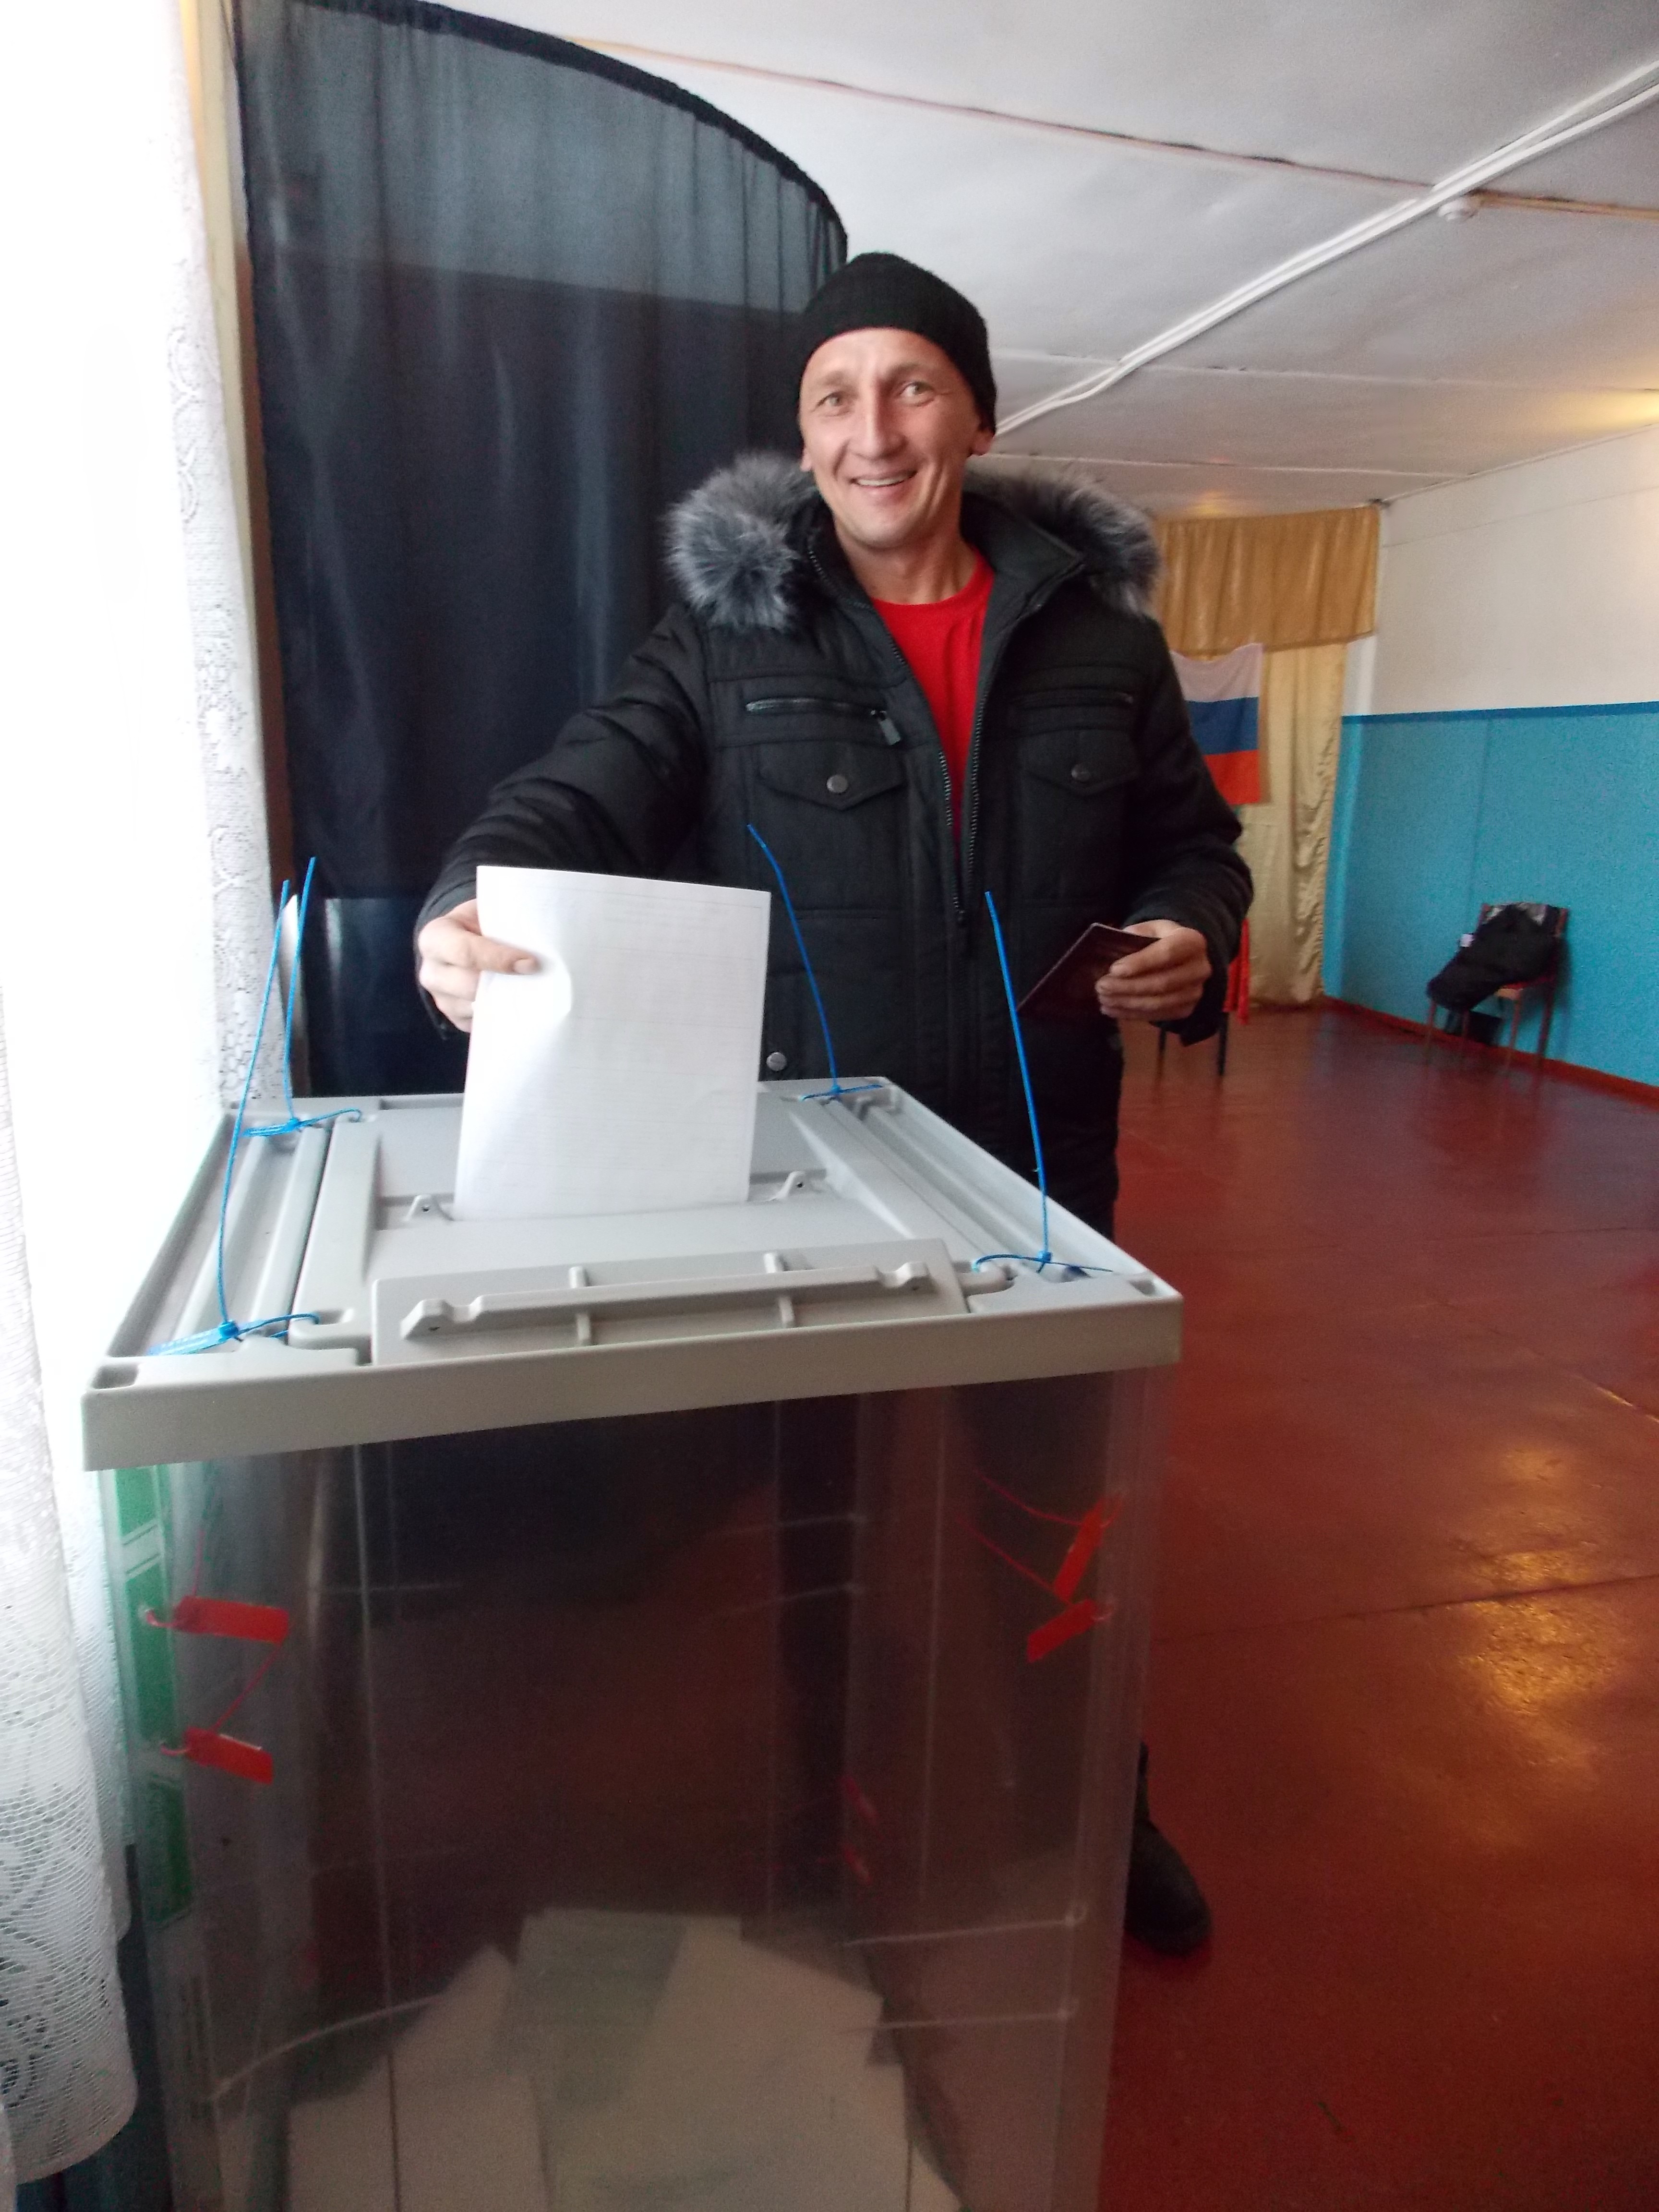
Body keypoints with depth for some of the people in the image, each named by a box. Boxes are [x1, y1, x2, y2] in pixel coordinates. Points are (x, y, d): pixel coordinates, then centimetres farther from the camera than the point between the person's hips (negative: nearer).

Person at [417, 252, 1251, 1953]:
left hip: (1040, 1164, 3)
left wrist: (1189, 937, -10)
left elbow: (1192, 841, 12)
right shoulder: (728, 631, -1)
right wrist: (469, 903, -32)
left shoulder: (1095, 628, 5)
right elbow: (584, 793, -12)